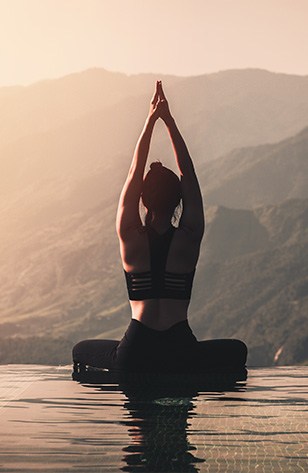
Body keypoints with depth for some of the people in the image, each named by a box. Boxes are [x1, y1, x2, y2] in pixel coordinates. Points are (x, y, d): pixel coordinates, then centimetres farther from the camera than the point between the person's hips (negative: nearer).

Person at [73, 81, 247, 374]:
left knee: (80, 351, 30)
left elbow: (134, 172, 5)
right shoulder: (189, 239, -5)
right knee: (237, 350, 29)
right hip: (182, 356, 0)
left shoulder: (131, 238, -4)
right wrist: (169, 120, 6)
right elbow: (188, 174, 4)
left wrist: (151, 120, 7)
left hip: (134, 355, 0)